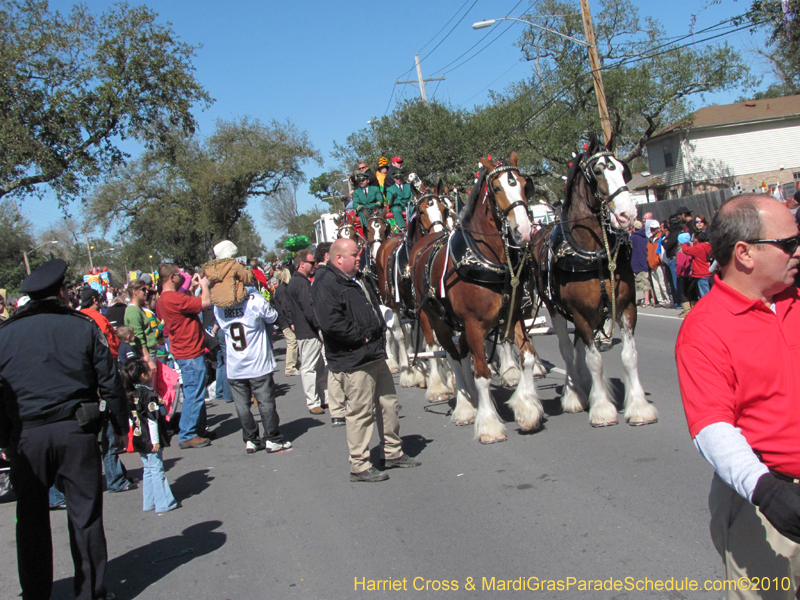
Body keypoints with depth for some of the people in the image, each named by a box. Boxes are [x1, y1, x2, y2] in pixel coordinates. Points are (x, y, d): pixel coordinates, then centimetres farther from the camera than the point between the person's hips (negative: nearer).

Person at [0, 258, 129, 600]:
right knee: (85, 513, 8)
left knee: (31, 517, 13)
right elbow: (109, 382, -1)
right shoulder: (84, 327, -2)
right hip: (77, 430, -1)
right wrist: (120, 426, 9)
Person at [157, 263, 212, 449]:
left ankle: (199, 429, 29)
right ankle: (187, 436, 2)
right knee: (194, 394, -4)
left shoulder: (163, 299, 9)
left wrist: (192, 288, 17)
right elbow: (205, 303, -23)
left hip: (183, 351, 10)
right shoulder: (174, 298, -23)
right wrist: (204, 285, -6)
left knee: (196, 393, 19)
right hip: (190, 354, -10)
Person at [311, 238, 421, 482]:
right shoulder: (326, 285, -14)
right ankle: (359, 466, 5)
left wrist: (379, 331, 13)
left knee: (388, 403, 17)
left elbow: (374, 307, 31)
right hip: (354, 360, -10)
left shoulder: (358, 279, 17)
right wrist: (361, 336, -19)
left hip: (375, 354, 10)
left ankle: (393, 453, 30)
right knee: (360, 411, -5)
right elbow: (330, 322, -26)